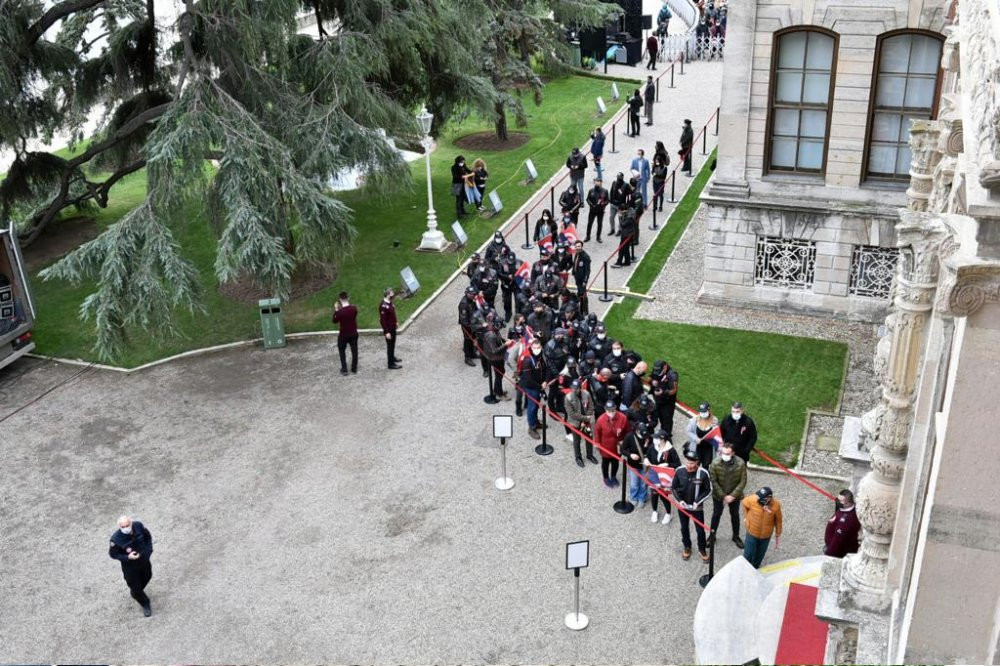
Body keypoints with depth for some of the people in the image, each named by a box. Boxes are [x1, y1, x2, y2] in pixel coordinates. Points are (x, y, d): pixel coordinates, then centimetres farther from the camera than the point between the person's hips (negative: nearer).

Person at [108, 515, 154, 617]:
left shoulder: (138, 526, -24)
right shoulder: (116, 539, -33)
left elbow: (148, 536, -3)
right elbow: (112, 554, -17)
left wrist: (148, 550, -12)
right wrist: (127, 557, -30)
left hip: (144, 560, 4)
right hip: (129, 566, -4)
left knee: (147, 577, 28)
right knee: (134, 585, 12)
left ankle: (138, 591, 62)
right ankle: (145, 604, 41)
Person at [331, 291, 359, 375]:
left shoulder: (340, 312, -24)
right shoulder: (354, 308, -11)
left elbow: (335, 321, -7)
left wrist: (336, 310, -2)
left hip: (343, 335, -3)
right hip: (354, 333, 3)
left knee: (342, 351, 17)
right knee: (354, 351, 16)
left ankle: (344, 369, 16)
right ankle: (354, 369, 25)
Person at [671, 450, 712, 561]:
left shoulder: (703, 473, -22)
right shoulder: (679, 471, -15)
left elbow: (709, 490, -9)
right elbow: (673, 488, -1)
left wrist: (697, 502, -18)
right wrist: (679, 500, -14)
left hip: (697, 507, -2)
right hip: (682, 506, 2)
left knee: (700, 529, 10)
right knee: (684, 528, 19)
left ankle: (702, 549, 34)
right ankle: (687, 547, 41)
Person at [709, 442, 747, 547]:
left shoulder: (740, 463, -22)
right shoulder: (715, 463, -24)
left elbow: (743, 481, -15)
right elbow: (714, 481, -17)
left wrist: (733, 495, -20)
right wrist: (723, 496, -18)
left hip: (734, 495, 1)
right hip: (718, 495, -1)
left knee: (735, 515, 19)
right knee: (716, 515, 17)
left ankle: (736, 536, 40)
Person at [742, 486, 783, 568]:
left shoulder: (776, 505, -24)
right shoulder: (752, 500, -26)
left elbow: (778, 521, -9)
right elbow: (744, 503, -1)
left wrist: (777, 537, 0)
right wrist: (746, 517, 7)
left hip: (766, 536, 1)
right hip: (752, 533, -1)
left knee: (759, 555, 20)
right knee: (748, 554, 10)